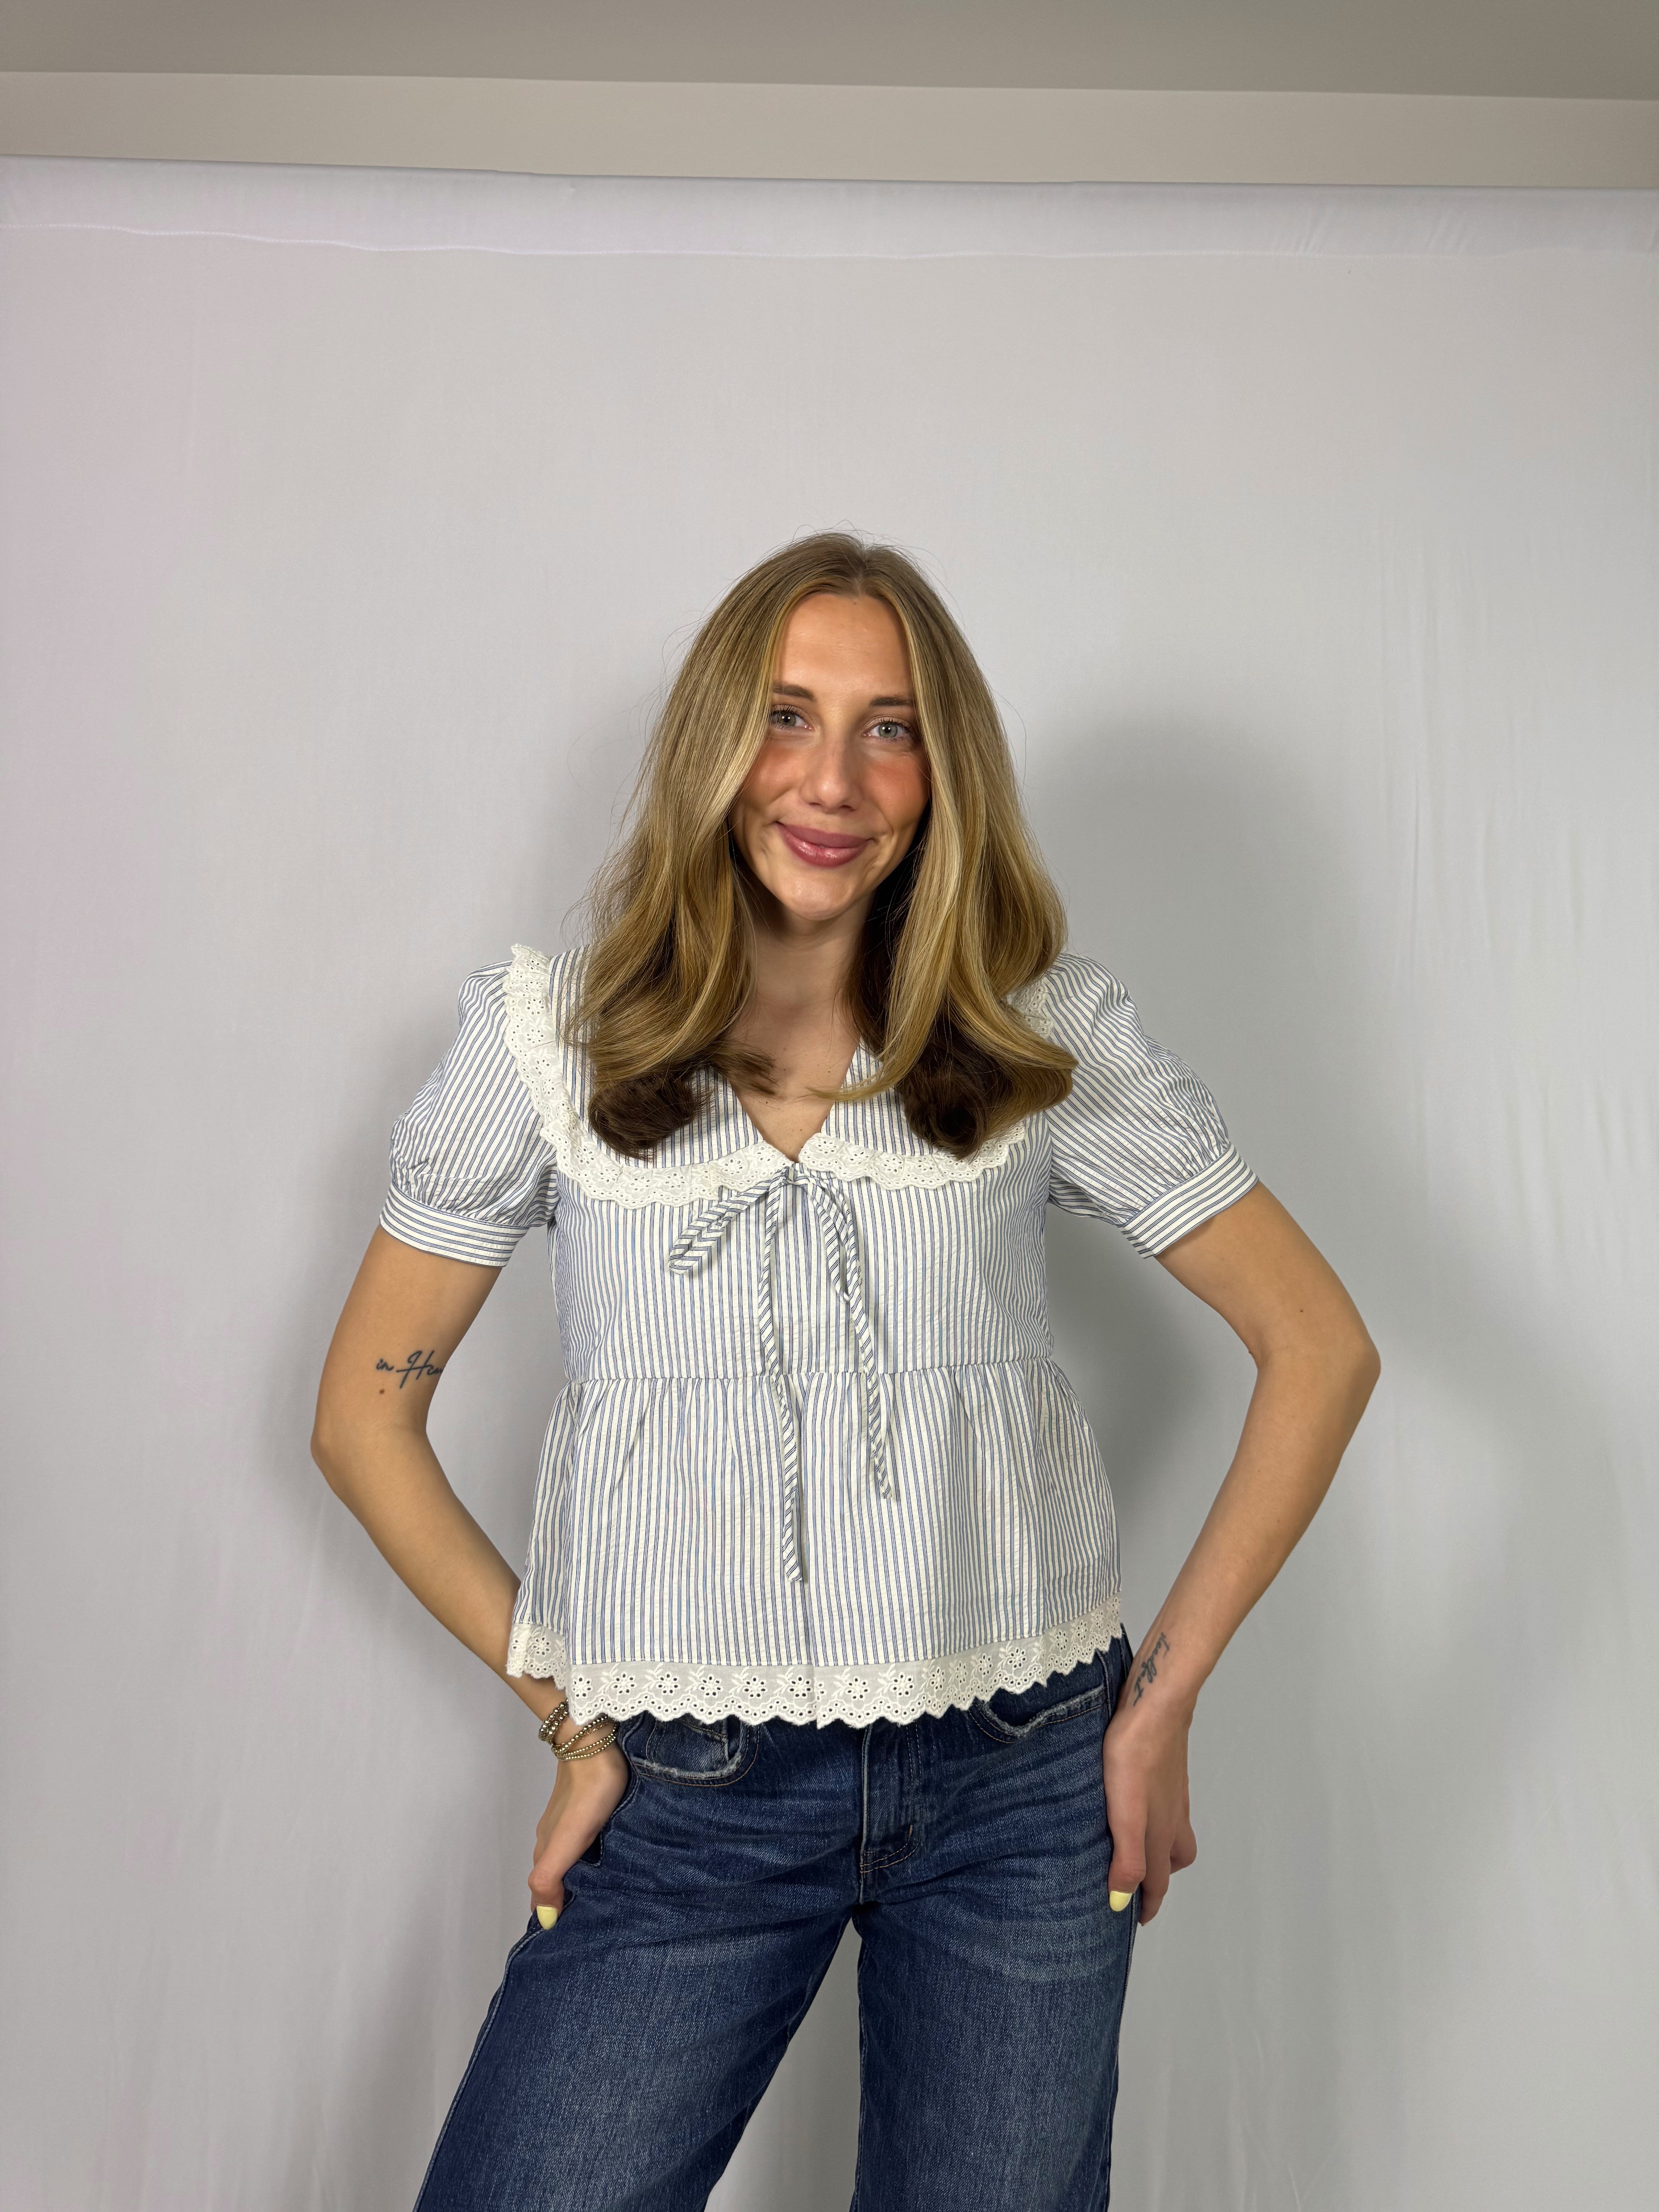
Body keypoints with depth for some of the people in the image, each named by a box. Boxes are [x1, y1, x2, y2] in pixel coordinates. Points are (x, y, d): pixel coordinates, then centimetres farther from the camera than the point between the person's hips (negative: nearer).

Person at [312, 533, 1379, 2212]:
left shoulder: (1045, 1037, -4)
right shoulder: (548, 1038, -5)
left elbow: (1319, 1346, 0)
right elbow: (367, 1407, 2)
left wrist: (1165, 1696, -3)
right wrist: (567, 1709, -1)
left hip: (1025, 1781, 1)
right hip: (690, 1801, 0)